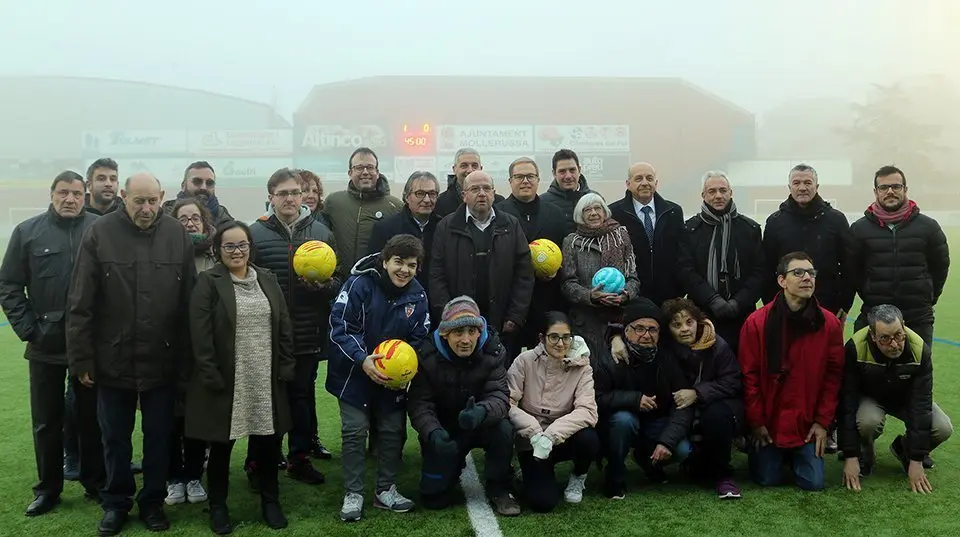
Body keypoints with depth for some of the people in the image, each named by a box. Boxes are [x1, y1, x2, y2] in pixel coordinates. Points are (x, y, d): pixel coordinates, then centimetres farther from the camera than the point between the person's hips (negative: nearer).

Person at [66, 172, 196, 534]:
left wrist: (186, 358, -2)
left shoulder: (178, 235, -2)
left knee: (159, 436, 12)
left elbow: (189, 303, -1)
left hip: (163, 360, 1)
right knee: (115, 437, 14)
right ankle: (116, 502, 32)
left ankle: (153, 501, 30)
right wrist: (81, 358, -7)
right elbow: (80, 303, -5)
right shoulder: (100, 233, -5)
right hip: (112, 359, 0)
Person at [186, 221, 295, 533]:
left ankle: (270, 500, 27)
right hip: (224, 380, -3)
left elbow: (284, 327, 9)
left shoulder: (268, 280, 9)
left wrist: (286, 367, 2)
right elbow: (200, 334, -11)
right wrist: (210, 375, -16)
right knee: (221, 446, 8)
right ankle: (218, 506, 23)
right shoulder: (208, 283, -5)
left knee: (268, 442, 10)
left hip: (266, 380, 4)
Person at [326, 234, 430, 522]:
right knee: (355, 431, -1)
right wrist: (362, 359, -28)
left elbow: (418, 338, 4)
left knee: (393, 431, 9)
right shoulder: (359, 284, -20)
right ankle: (353, 494, 12)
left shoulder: (418, 296, -5)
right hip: (355, 372, -4)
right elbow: (339, 326, -19)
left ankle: (386, 490, 26)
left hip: (394, 377, 4)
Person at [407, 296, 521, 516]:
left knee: (503, 430, -33)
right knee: (434, 497, -8)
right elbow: (418, 403, -21)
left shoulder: (492, 352, -18)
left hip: (483, 424, 0)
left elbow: (499, 396, -26)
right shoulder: (428, 356, -18)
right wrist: (433, 432, -41)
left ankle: (498, 488, -7)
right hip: (445, 429, 0)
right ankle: (455, 464, 26)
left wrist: (482, 411, -50)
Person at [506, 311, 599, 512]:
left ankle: (578, 477, 4)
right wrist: (535, 433, -29)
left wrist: (550, 436, -33)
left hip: (563, 439, 1)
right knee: (542, 501, -21)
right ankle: (535, 473, 17)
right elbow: (507, 403, -15)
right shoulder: (525, 361, -11)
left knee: (589, 440, -32)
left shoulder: (581, 367, -9)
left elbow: (587, 411, -21)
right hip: (531, 441, -1)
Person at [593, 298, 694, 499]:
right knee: (623, 418, -35)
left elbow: (683, 405, -14)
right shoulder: (611, 360, -18)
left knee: (681, 450, -22)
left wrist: (667, 441, -27)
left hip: (656, 423, 3)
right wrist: (634, 399, -31)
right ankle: (615, 479, -12)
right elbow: (596, 399, -25)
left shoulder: (668, 360, -10)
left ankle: (646, 458, 16)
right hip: (622, 423, -3)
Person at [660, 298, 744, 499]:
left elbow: (733, 382, -15)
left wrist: (697, 393, -26)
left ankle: (722, 474, -13)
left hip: (715, 404, -2)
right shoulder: (663, 347, -9)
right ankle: (698, 463, 13)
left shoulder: (717, 346, -14)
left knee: (717, 415, -36)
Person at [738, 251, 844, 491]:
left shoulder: (829, 323, -5)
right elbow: (749, 376, -7)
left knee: (813, 482, -4)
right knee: (766, 480, -1)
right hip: (768, 421, -2)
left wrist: (823, 422, -4)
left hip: (807, 423, 2)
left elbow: (833, 376, -1)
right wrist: (756, 422, -7)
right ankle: (759, 451, 32)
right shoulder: (756, 322, -11)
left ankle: (797, 454, 29)